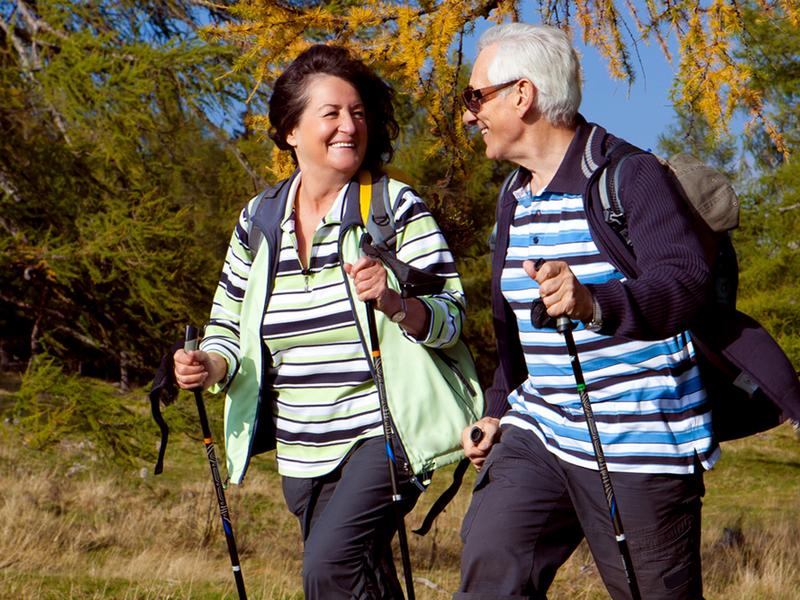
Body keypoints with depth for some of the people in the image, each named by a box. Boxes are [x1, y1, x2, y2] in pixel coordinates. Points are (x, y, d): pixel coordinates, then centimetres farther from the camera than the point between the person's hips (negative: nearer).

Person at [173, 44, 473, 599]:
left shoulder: (397, 208, -6)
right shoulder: (259, 223, 6)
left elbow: (451, 319, -9)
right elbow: (230, 328, 14)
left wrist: (394, 302, -29)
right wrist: (211, 365, -8)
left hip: (383, 434, -5)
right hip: (302, 451, 5)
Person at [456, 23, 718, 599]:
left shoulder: (630, 174, -11)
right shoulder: (515, 199, 16)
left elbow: (688, 280, -26)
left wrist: (596, 305, -43)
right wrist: (498, 411, 19)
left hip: (639, 441, -7)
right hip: (540, 430, 7)